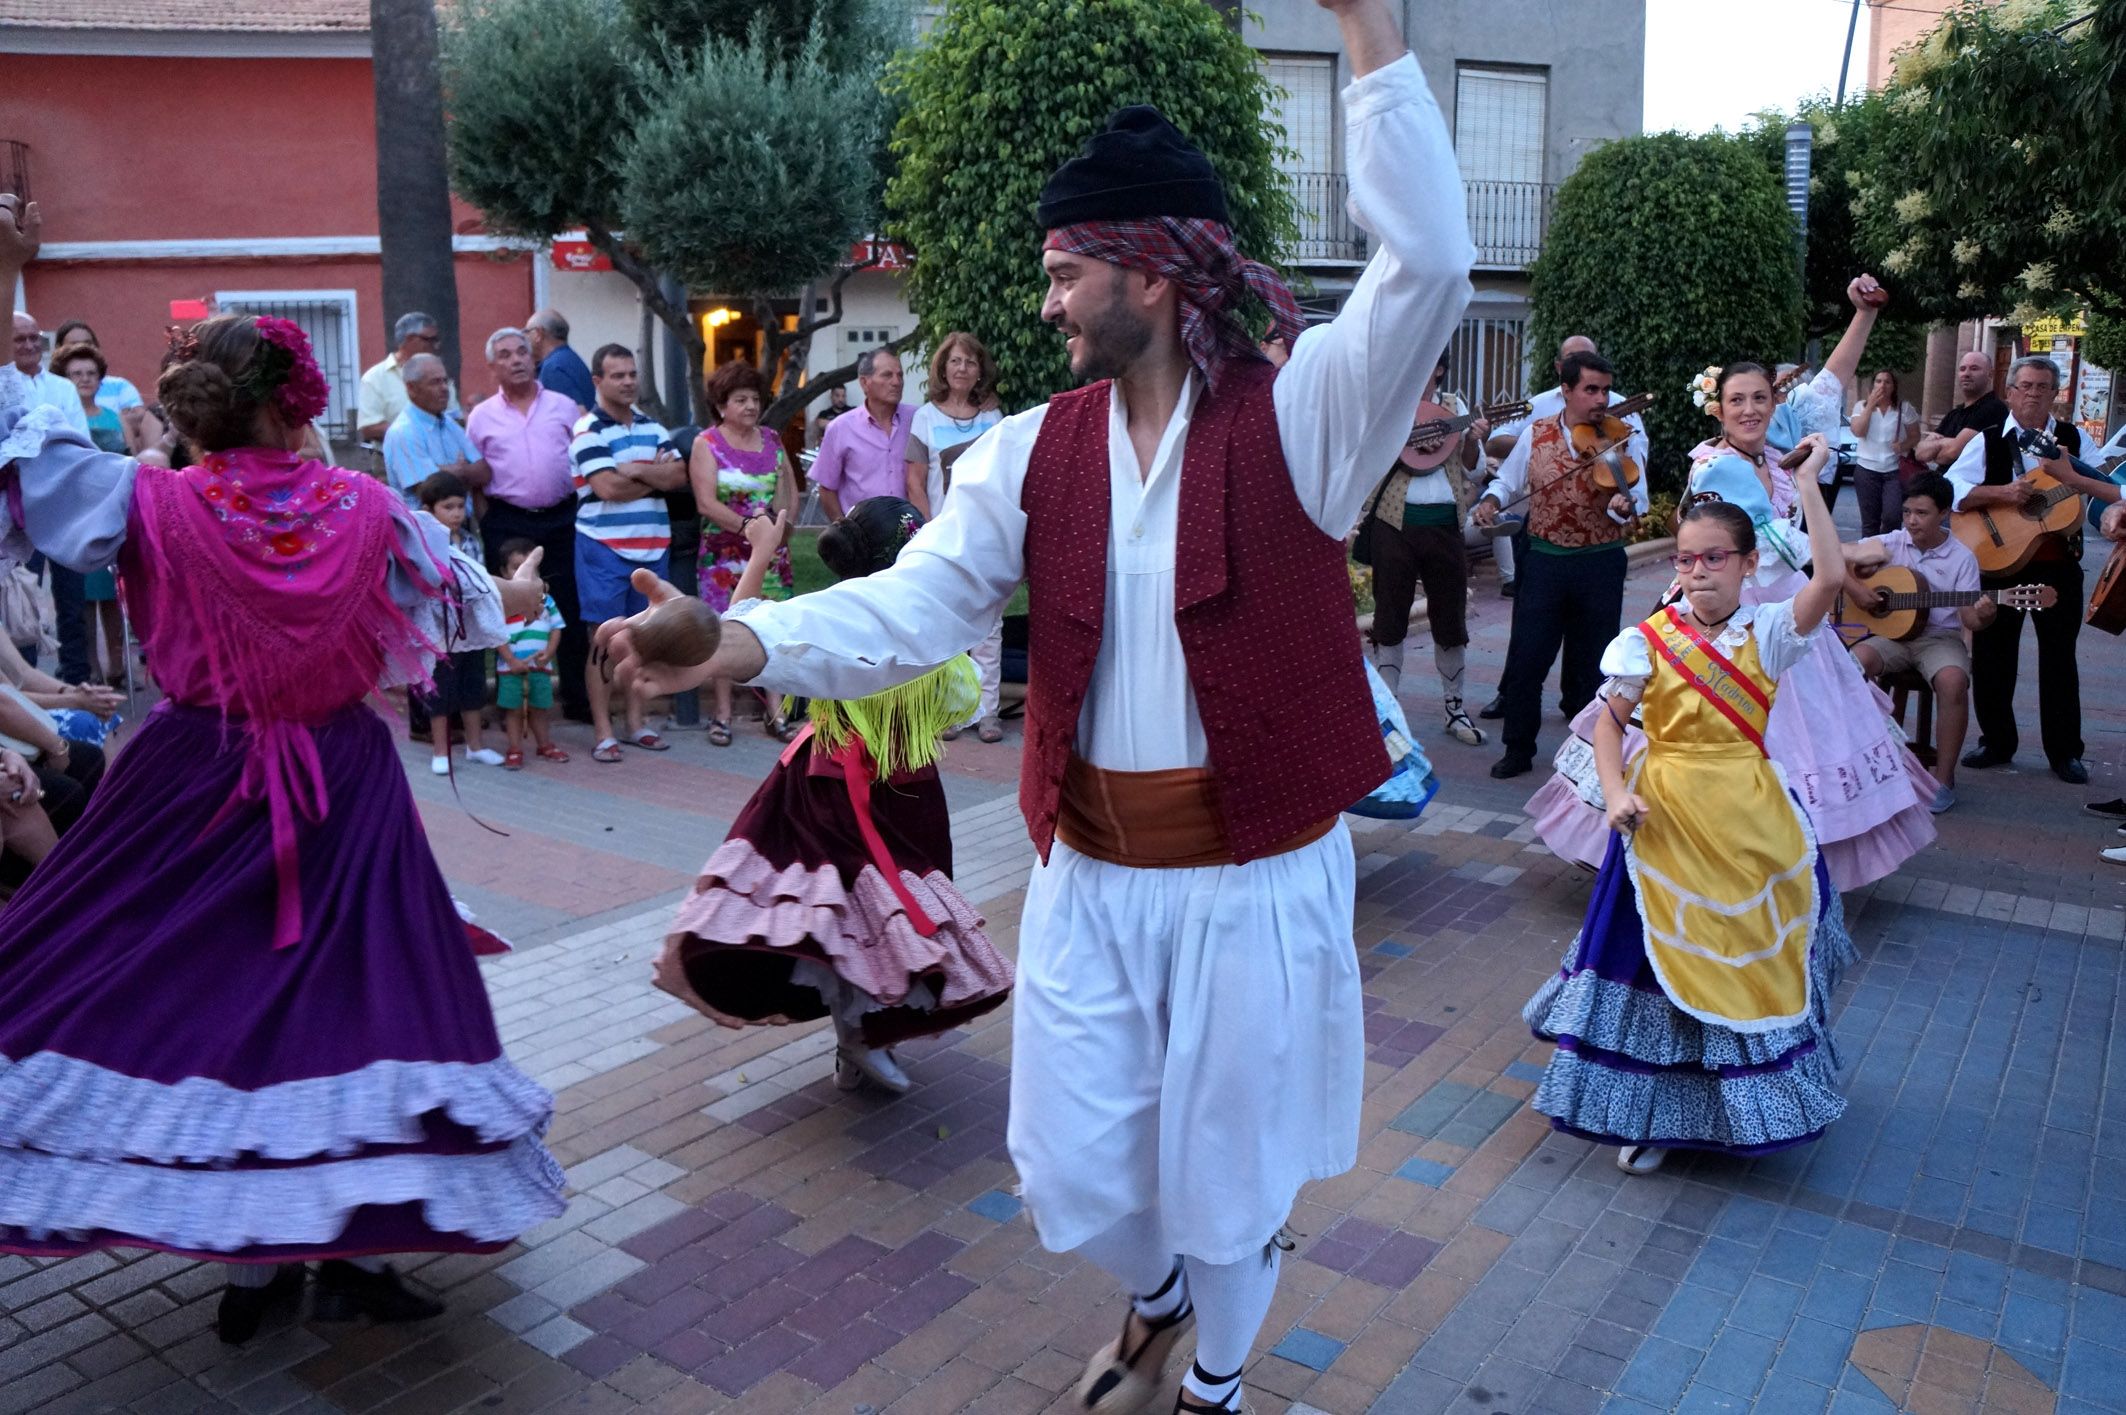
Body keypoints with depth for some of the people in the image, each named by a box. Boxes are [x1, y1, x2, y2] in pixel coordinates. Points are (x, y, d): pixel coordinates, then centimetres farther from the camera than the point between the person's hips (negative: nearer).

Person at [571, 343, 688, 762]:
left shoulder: (652, 426, 13)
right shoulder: (588, 430, -5)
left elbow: (678, 475, 1)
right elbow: (608, 487, -17)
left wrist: (636, 470, -12)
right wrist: (656, 475, -5)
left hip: (653, 543, 6)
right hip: (605, 546, -6)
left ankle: (636, 721, 20)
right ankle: (603, 731, 2)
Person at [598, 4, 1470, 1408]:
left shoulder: (1294, 415, -9)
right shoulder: (1034, 451, 1)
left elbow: (1428, 268, -23)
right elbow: (915, 604, -9)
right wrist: (739, 645, -25)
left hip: (1253, 880, -3)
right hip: (1089, 877, 4)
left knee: (1225, 1175, 15)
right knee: (1076, 1175, 15)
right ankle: (1156, 1298, 53)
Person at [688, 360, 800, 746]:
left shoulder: (771, 440, 11)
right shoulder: (707, 444, -1)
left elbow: (790, 491, 11)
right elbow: (706, 502, -10)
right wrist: (747, 526, -19)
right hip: (724, 553, -3)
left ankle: (775, 713, 7)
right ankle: (723, 714, 7)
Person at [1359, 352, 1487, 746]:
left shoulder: (1453, 406, 10)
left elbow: (1472, 468, 11)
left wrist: (1474, 441, -9)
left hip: (1445, 524, 3)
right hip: (1395, 523, -3)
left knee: (1451, 618, 10)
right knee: (1390, 619, 4)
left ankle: (1454, 706, 24)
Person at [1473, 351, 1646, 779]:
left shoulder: (1620, 437, -2)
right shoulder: (1535, 434, 3)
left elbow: (1637, 496, -9)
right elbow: (1508, 480, 14)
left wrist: (1625, 505, -32)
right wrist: (1492, 500, -7)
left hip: (1602, 563, -1)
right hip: (1545, 561, 1)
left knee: (1594, 662, 9)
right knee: (1526, 659, 1)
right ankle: (1518, 748, 15)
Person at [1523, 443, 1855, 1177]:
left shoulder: (1768, 632, -5)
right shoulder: (1648, 639, -5)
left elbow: (1830, 576, -20)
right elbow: (1610, 720, -2)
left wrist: (1808, 483, -20)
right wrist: (1616, 791, -17)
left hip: (1748, 819, 1)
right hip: (1666, 818, -1)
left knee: (1750, 958, 14)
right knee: (1667, 957, 7)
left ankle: (1743, 1100, 37)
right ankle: (1656, 1114, 20)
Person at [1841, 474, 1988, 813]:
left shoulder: (1962, 558, -1)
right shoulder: (1890, 544, 4)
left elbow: (1969, 618, -4)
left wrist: (1983, 617, -27)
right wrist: (1855, 588, -10)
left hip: (1939, 636, -1)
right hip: (1891, 632, 1)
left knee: (1953, 680, -34)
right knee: (1855, 661, -32)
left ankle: (1944, 778, -20)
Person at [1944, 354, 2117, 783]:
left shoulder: (2074, 439, 4)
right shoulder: (1988, 440, 1)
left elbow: (2116, 491, -3)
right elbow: (1951, 489, -12)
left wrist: (2068, 475, -19)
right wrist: (2004, 493, -22)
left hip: (2058, 564, 0)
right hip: (1998, 560, 0)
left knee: (2059, 657, 7)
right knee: (1991, 655, 7)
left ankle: (2065, 752, 18)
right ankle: (1997, 742, 22)